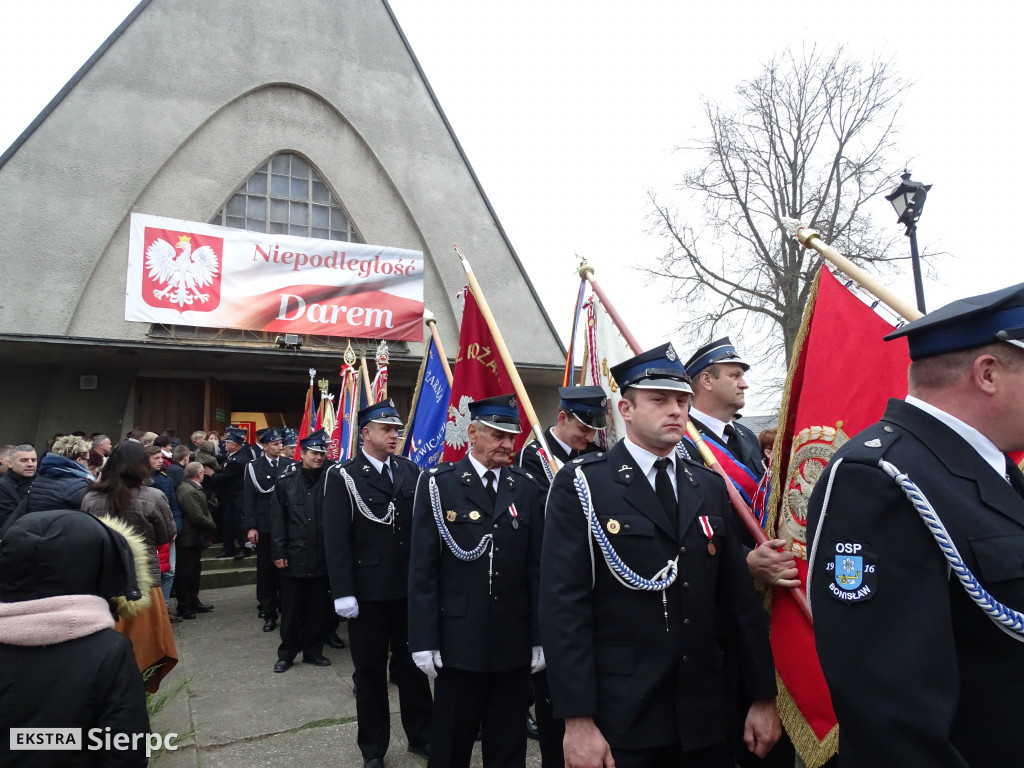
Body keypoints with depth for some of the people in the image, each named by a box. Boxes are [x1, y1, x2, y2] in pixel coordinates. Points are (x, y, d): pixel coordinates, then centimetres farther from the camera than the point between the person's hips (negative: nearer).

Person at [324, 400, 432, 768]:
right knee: (370, 670, 12)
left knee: (413, 663, 15)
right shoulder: (343, 476, -8)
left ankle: (421, 735, 33)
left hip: (409, 586, 3)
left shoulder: (410, 471, 3)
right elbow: (336, 539, -12)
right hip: (368, 590, -3)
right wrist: (343, 592, -15)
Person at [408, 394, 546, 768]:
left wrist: (539, 637, 4)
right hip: (459, 642, -3)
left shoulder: (527, 489, 4)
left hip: (514, 644, 3)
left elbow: (536, 568, 5)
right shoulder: (439, 484, -5)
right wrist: (424, 640, -9)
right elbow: (423, 568, -6)